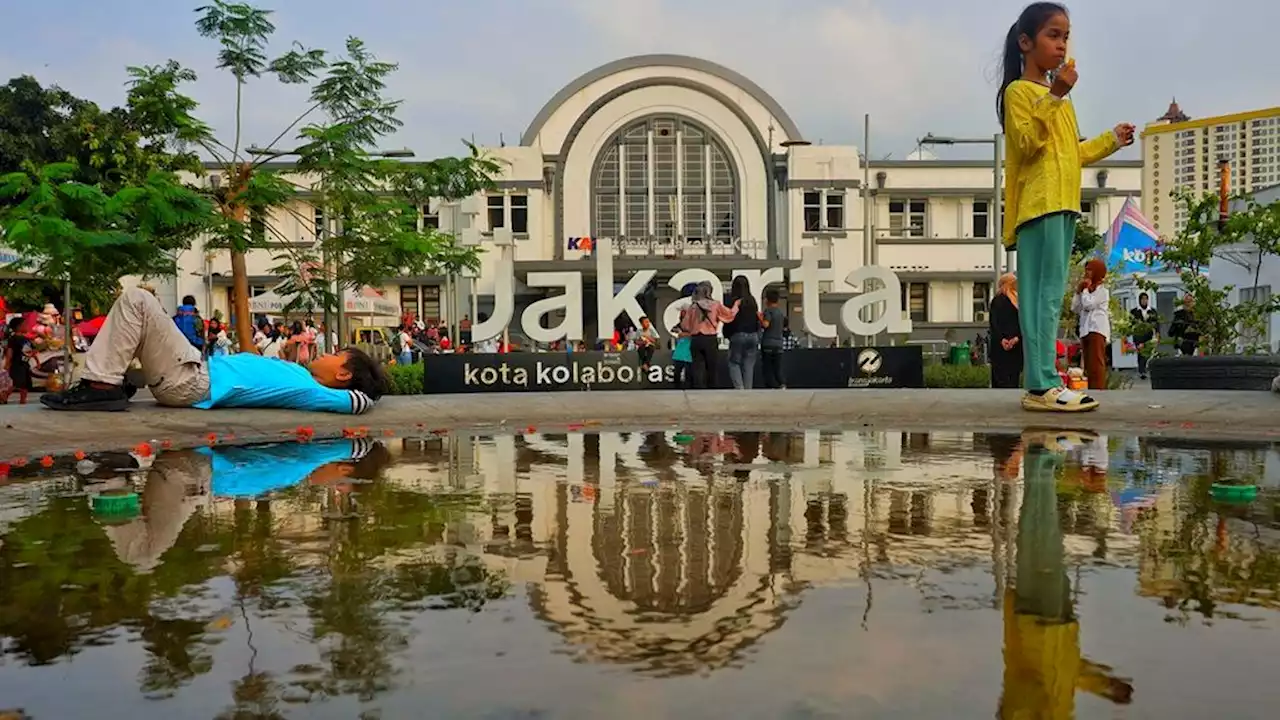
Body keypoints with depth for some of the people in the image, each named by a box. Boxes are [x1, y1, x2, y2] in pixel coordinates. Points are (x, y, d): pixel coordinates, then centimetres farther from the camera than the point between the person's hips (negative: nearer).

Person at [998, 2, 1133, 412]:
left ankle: (1042, 381, 8)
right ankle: (1041, 386, -16)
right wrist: (1054, 97, -21)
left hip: (1063, 205, 10)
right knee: (1044, 294, -15)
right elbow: (1026, 145, -16)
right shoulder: (1019, 90, -2)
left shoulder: (1059, 95, 26)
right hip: (1038, 205, -10)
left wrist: (1111, 141, 23)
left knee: (1050, 296, 6)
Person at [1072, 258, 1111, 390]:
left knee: (1096, 364, -16)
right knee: (1089, 365, 4)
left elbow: (1089, 305, -11)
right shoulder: (1088, 290, 26)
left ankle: (1098, 392, -21)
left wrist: (1085, 289, 2)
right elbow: (1075, 309, 19)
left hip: (1097, 329, -8)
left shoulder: (1102, 289, 3)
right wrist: (1078, 291, 12)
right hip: (1085, 330, 8)